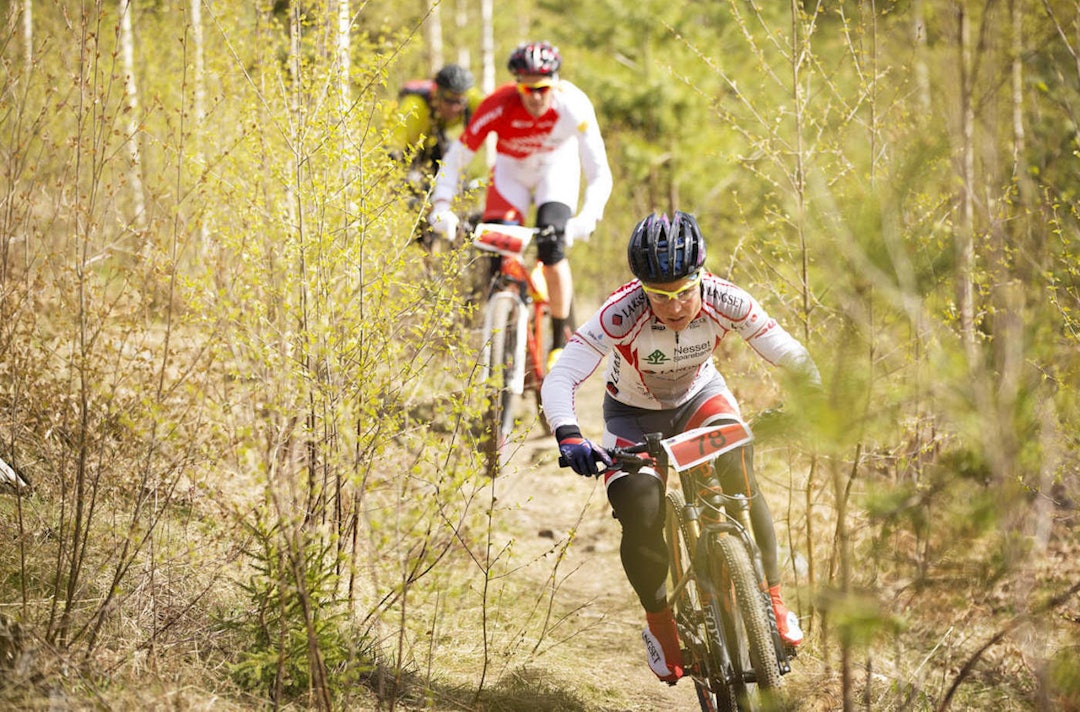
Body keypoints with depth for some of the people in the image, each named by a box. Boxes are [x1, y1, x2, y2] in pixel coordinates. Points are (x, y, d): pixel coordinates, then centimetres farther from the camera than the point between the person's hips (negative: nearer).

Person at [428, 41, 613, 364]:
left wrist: (588, 217, -50)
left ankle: (562, 343, -6)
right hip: (511, 170, 1)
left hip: (556, 168, -1)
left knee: (551, 249, -22)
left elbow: (600, 173, -34)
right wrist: (441, 207, -41)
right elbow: (455, 159, -26)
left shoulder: (573, 105, -33)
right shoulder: (497, 107, -33)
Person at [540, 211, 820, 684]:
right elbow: (559, 381, -40)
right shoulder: (621, 316, -37)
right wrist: (569, 437, -58)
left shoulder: (723, 302, -30)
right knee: (640, 521, -18)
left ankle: (772, 599, -10)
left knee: (739, 480, -26)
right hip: (634, 415, -1)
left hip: (700, 397, 1)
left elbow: (787, 352, -26)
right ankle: (660, 627, 8)